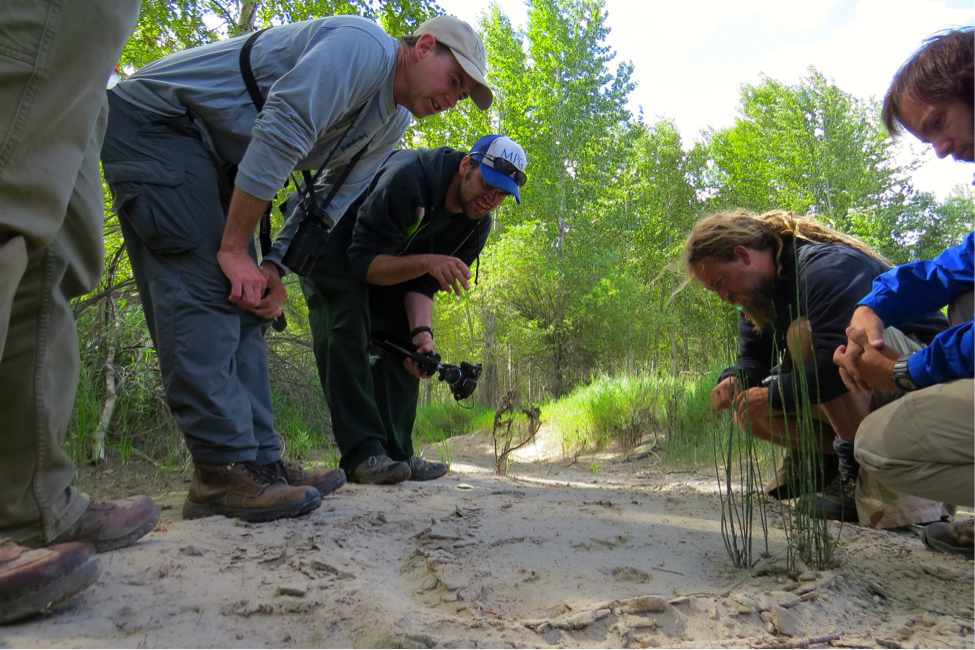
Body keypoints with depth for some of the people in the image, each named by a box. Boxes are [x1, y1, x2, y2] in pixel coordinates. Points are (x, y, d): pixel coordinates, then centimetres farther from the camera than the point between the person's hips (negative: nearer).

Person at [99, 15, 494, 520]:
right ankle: (224, 470, -19)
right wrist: (234, 250, -25)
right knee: (206, 286, -19)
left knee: (243, 302, -1)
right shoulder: (366, 47, -20)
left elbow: (329, 206, 5)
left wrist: (275, 268, -9)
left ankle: (259, 459, 0)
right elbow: (279, 132, -28)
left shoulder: (393, 124, 9)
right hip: (156, 118, -9)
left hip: (215, 153, 9)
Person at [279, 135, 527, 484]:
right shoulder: (406, 177, -36)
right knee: (346, 327, -24)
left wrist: (421, 331, -32)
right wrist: (426, 262, -50)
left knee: (403, 338, -6)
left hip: (393, 254, 7)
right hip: (331, 242, -7)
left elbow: (424, 284, -14)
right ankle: (362, 452, -24)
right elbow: (363, 262, -36)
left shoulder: (477, 227, -14)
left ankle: (396, 452, -3)